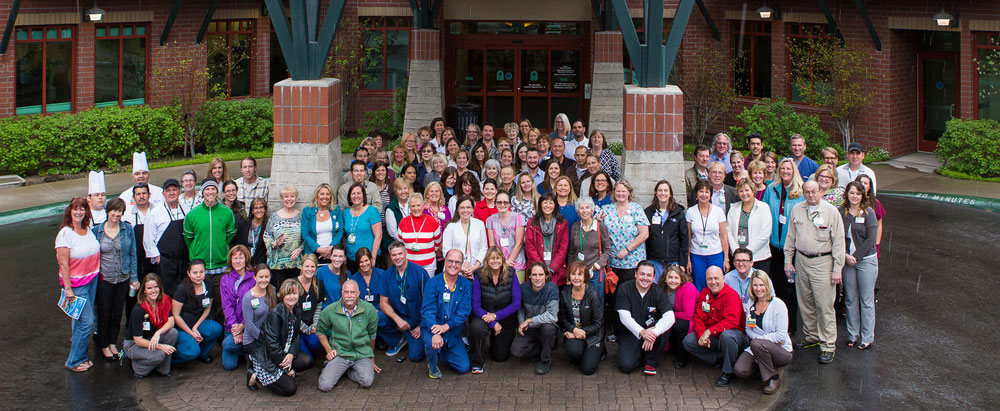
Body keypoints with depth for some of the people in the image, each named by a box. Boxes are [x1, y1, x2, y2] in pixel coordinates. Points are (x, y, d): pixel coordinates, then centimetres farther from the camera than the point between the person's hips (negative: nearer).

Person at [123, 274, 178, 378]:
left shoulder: (164, 301, -8)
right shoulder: (138, 310, -25)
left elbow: (171, 321, -17)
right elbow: (138, 340, -24)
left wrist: (157, 333, -36)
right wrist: (160, 346, -32)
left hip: (151, 339, 6)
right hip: (133, 345, -6)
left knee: (173, 332, -22)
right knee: (159, 355, -33)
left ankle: (163, 369, -7)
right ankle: (137, 367, 0)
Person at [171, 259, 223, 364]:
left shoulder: (208, 286, -4)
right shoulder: (182, 289, -20)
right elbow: (175, 315, -16)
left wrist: (196, 327, -7)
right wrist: (191, 333, -14)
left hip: (198, 322, 5)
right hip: (180, 326, -5)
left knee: (217, 329, -24)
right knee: (192, 352, -26)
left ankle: (203, 353, 4)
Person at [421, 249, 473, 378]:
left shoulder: (466, 285, -2)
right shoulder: (433, 283, -9)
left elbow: (464, 311, -12)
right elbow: (427, 310, -17)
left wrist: (446, 326, -28)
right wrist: (435, 333, -34)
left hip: (453, 332, 3)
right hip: (432, 328, -3)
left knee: (464, 367, -3)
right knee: (432, 343, -36)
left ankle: (443, 353, 29)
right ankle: (432, 366, 0)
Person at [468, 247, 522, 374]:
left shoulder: (511, 275, -13)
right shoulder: (480, 276, -15)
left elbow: (516, 303, -13)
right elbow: (475, 305, -15)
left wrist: (496, 316, -21)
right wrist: (493, 324, -22)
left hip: (506, 319, 1)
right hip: (484, 316, -1)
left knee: (500, 357, 7)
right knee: (476, 327, -36)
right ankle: (478, 362, -10)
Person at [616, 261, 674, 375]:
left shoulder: (658, 292, -7)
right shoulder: (624, 288, -9)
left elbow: (670, 317, -21)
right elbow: (624, 317, -16)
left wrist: (654, 333, -38)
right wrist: (642, 332, -33)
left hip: (650, 330, 1)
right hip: (630, 332, -1)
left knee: (661, 328, -33)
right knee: (626, 366, -22)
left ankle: (651, 362, -7)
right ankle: (641, 354, 16)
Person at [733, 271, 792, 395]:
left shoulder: (778, 304, -11)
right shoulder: (751, 305, 5)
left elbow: (781, 335, -15)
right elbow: (748, 330, 8)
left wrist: (760, 339, -16)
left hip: (782, 351, -4)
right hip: (756, 349, 5)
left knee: (756, 344, -36)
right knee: (740, 370, -21)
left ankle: (774, 379, -14)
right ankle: (764, 366, 12)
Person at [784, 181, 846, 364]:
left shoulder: (831, 211, -7)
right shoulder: (797, 209, 6)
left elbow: (838, 242, -6)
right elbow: (791, 237, 14)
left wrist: (837, 268, -9)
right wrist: (788, 260, 11)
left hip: (822, 261, -5)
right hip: (801, 260, 5)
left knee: (824, 305, -6)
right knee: (805, 302, 13)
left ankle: (828, 344, 2)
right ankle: (811, 336, 28)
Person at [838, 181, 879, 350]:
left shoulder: (868, 212, -5)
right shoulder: (840, 212, 2)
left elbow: (870, 238, -9)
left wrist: (856, 256, -12)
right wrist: (845, 256, -10)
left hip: (866, 259, -3)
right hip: (847, 259, 3)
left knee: (866, 300, 0)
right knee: (850, 299, 8)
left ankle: (867, 337, 9)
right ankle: (852, 335, 18)